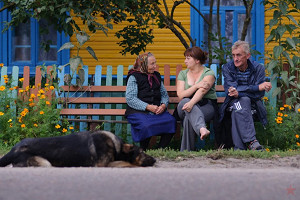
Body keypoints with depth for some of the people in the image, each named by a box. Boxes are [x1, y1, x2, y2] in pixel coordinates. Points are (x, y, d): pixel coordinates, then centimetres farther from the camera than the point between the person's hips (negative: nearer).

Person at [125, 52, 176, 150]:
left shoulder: (156, 76, 21)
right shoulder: (134, 77, 1)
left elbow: (164, 94, 20)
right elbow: (130, 99, -8)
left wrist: (163, 105, -4)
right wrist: (148, 107, -17)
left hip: (157, 110, 5)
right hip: (138, 112, -5)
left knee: (171, 121, -25)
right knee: (146, 125, -36)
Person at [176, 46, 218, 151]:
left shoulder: (208, 73, 1)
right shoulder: (182, 74, 15)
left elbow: (202, 91, -19)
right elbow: (180, 95, -1)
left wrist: (192, 103, -39)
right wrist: (197, 85, -15)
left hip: (207, 105, -2)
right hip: (187, 103, 2)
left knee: (189, 118, -37)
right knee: (185, 102, -38)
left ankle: (186, 151, -39)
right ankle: (202, 128, -65)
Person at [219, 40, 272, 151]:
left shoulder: (258, 68, -2)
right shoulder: (228, 68, -1)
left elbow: (259, 94, -11)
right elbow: (231, 90, -17)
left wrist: (239, 92, -28)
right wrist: (258, 87, -25)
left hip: (253, 104, 0)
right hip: (233, 103, 0)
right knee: (243, 100, -35)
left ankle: (238, 148, -42)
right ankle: (252, 142, -47)